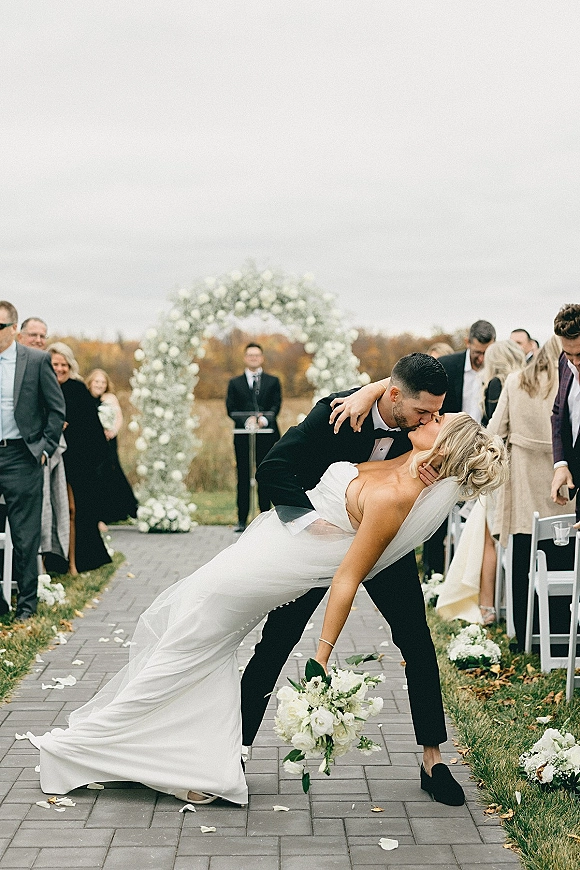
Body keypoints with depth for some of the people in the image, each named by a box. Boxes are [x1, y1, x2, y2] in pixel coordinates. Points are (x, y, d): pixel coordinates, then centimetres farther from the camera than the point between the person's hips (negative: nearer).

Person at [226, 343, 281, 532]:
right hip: (243, 436, 0)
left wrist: (264, 419, -16)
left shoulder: (273, 381, 13)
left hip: (267, 435, 0)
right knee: (243, 477, 0)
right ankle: (242, 520, 3)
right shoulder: (235, 383, 13)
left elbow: (276, 405, 3)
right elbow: (231, 408, 4)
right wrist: (246, 420, -14)